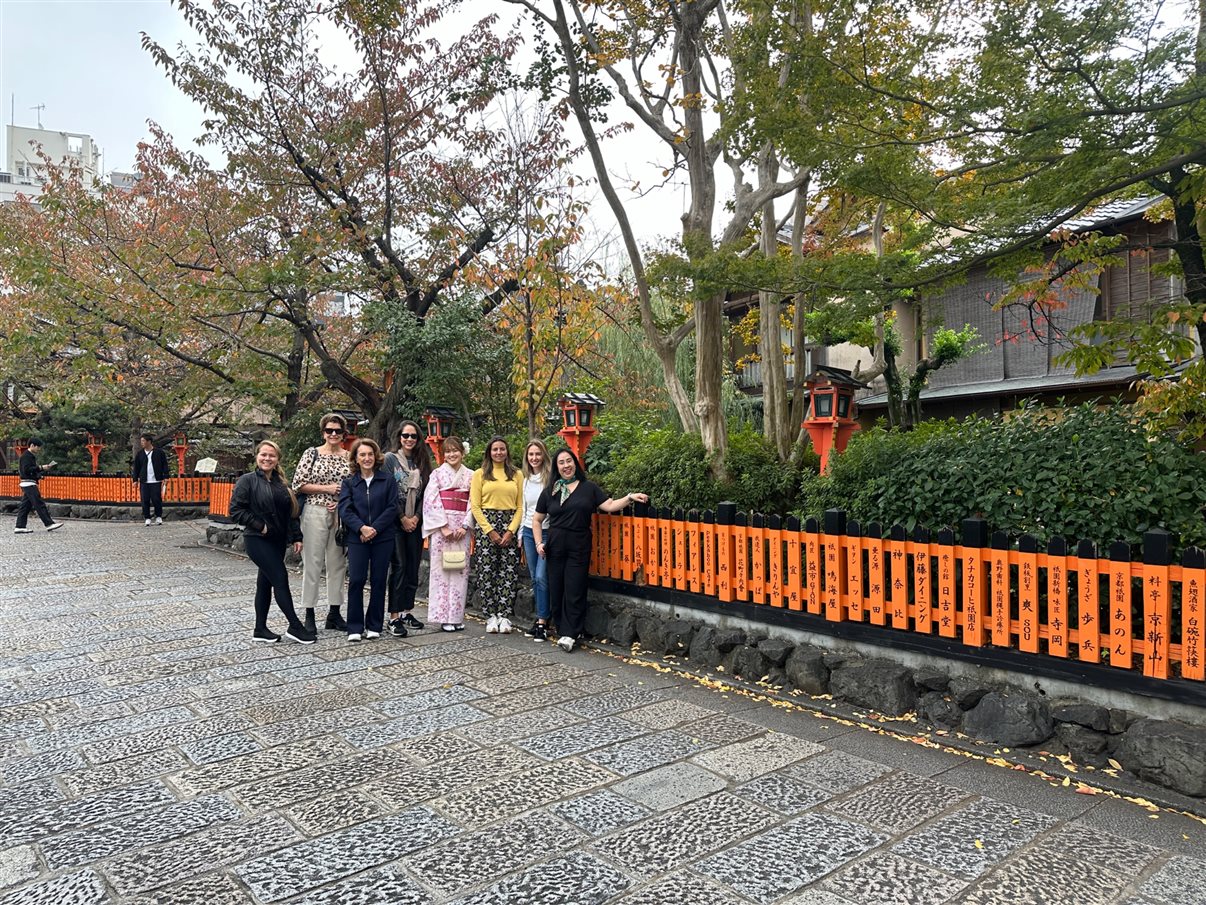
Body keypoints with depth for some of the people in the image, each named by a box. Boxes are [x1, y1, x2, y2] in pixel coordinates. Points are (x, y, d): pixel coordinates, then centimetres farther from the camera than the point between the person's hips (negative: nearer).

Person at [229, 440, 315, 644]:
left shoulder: (281, 483, 11)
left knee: (265, 582, 11)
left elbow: (291, 512, 14)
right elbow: (235, 510, -12)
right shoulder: (248, 480, -7)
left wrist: (296, 537, 8)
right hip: (257, 540, -6)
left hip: (277, 541, 6)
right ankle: (295, 626, -3)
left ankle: (260, 629, 19)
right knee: (281, 579, -9)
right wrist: (259, 525, -16)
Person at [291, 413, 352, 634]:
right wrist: (327, 488, -12)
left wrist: (341, 500, -7)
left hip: (341, 514, 3)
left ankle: (334, 613, 17)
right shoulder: (312, 453, 0)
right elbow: (298, 484, -5)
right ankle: (309, 614, 8)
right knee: (312, 562, 0)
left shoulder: (349, 457, 8)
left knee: (337, 563, 7)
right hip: (315, 512, -3)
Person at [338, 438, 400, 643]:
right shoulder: (349, 482, 8)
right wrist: (361, 528, -18)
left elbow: (392, 508, -2)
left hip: (383, 538, 0)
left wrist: (375, 528, -13)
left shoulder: (388, 480, 5)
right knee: (356, 580, -4)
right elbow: (344, 509, -3)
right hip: (357, 538, 0)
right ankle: (355, 627, 6)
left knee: (379, 581, 4)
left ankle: (374, 626, 14)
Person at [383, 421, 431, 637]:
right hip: (395, 521, -4)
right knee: (399, 567, -8)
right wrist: (403, 518, -9)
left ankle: (407, 612, 14)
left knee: (413, 568, 6)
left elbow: (425, 493, 7)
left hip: (415, 522, 4)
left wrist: (416, 517, -5)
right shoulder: (390, 459, 0)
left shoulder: (422, 462, 12)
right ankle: (394, 617, -6)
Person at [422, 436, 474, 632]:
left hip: (462, 528, 2)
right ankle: (444, 616, 3)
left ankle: (457, 616, 8)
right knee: (441, 568, -3)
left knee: (460, 569, 2)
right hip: (441, 527, -2)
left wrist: (465, 526, -7)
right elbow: (431, 501, -4)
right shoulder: (437, 474, 4)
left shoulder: (470, 476, 10)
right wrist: (443, 526, -12)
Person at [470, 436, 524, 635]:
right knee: (487, 573, -2)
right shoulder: (480, 474, 6)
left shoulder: (516, 475, 11)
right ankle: (491, 616, 8)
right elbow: (475, 506, 0)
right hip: (486, 525, -1)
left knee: (509, 573, -1)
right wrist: (490, 531, -8)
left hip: (510, 527, 1)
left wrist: (511, 531, -7)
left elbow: (520, 506, 6)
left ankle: (504, 616, 6)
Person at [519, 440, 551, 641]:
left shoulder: (551, 478, -8)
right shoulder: (526, 480, 12)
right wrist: (521, 534, 17)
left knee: (541, 577, -10)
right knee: (534, 578, 9)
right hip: (529, 532, 6)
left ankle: (542, 623, -2)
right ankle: (541, 619, 18)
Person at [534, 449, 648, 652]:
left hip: (579, 546, -2)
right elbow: (537, 520, 15)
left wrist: (630, 497, -13)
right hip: (555, 545, 2)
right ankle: (565, 632, 14)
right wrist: (539, 543, 4)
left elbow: (610, 506, 0)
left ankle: (569, 634, 0)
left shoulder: (589, 488, 5)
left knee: (574, 591, -5)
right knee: (556, 590, 2)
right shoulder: (549, 492, 10)